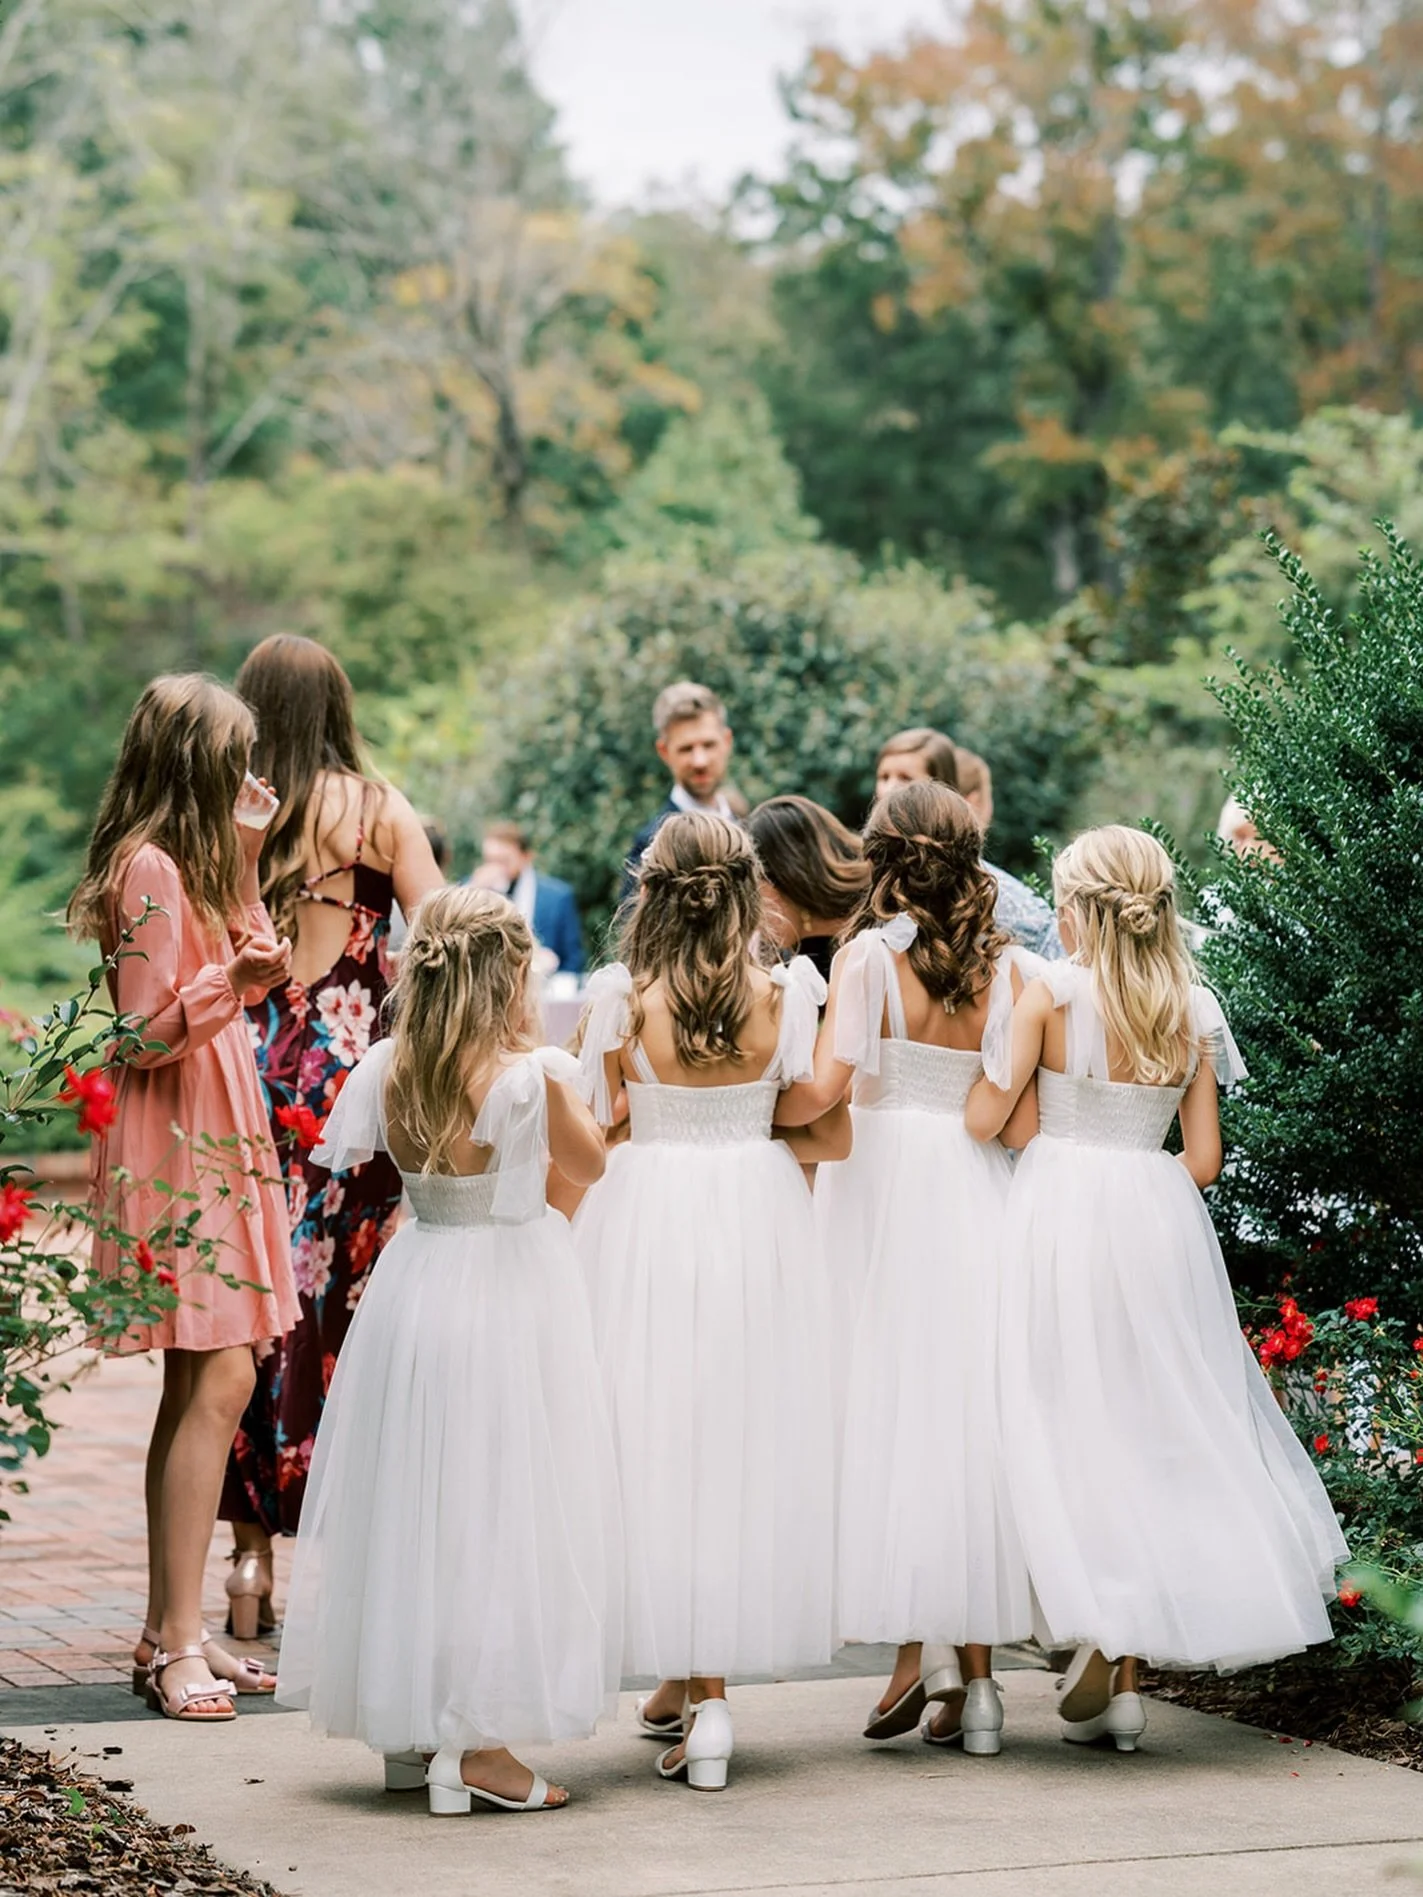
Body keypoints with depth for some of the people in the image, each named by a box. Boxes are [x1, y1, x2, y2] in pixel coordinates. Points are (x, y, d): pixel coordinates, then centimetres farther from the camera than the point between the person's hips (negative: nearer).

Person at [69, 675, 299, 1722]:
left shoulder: (193, 862, 16)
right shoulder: (150, 868, -14)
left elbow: (248, 981, 18)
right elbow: (147, 1032, -17)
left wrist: (244, 866, 14)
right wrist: (229, 980, -32)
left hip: (212, 1141, 10)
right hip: (175, 1145, -10)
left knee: (205, 1383, 9)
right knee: (215, 1381, -13)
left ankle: (171, 1633, 13)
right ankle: (178, 1643, -12)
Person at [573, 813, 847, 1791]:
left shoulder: (620, 996, -9)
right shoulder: (788, 994, -5)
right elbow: (833, 1136, -1)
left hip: (646, 1222, -1)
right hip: (759, 1224, 2)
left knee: (658, 1438, 6)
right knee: (746, 1442, 12)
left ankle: (701, 1690, 5)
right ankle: (694, 1677, 19)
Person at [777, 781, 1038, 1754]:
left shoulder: (870, 955, -5)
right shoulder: (1013, 968, 4)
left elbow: (826, 1086, -14)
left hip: (886, 1188, -3)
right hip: (981, 1198, 3)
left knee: (891, 1407, 1)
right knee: (975, 1411, 5)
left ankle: (914, 1646, -6)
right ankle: (976, 1670, 6)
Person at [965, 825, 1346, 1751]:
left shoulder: (1051, 992, -7)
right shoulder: (1192, 1011, 4)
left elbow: (984, 1119, -9)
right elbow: (1204, 1160, 4)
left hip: (1061, 1212, -3)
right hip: (1160, 1221, 4)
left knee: (1076, 1426, 4)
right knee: (1152, 1425, 10)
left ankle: (1104, 1649, -5)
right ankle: (1127, 1671, 10)